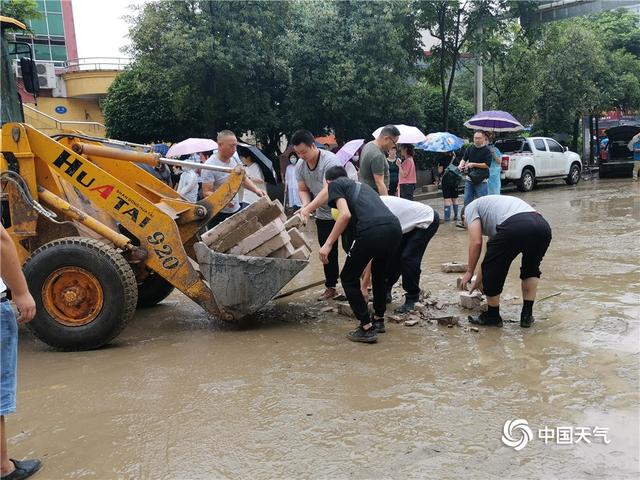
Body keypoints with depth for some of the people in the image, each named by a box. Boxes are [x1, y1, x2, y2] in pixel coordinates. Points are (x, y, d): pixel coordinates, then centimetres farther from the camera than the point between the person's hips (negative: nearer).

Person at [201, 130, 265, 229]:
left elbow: (244, 179, 16)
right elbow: (206, 192, -19)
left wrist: (256, 189, -1)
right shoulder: (210, 165, -17)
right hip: (218, 214, -6)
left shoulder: (235, 160, 4)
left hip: (236, 210, 6)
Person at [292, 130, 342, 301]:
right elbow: (303, 190, 3)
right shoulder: (300, 166, -4)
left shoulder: (330, 161, -27)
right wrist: (305, 205, -18)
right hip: (323, 215, 7)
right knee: (328, 252, 12)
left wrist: (309, 208, -41)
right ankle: (330, 287, 22)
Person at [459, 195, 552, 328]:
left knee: (492, 271, 15)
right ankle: (527, 315, 32)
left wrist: (469, 272, 21)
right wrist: (479, 280, 56)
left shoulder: (470, 208, 25)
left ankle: (492, 316, 29)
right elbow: (493, 251, 48)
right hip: (543, 226, 8)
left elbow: (476, 242, 9)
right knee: (531, 270, 34)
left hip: (514, 228, -8)